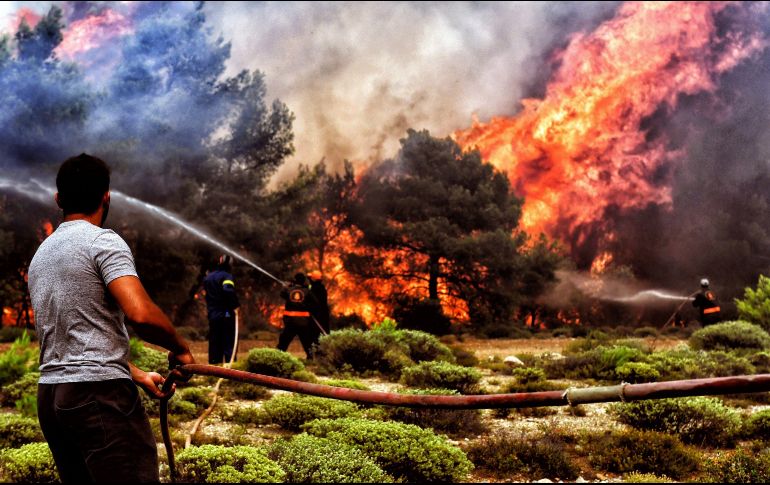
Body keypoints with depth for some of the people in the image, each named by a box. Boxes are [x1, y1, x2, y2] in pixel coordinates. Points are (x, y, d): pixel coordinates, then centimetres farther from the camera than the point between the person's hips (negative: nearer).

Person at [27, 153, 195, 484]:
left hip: (50, 395, 9)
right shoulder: (103, 241, -7)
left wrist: (139, 376, 23)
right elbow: (141, 314, -22)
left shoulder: (40, 255, 19)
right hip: (99, 394, -8)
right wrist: (180, 349, -4)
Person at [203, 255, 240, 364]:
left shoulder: (208, 277, 15)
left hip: (212, 315, 6)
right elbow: (228, 291, -26)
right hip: (226, 315, -6)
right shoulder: (226, 276, -9)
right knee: (229, 344, -5)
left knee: (215, 344, 10)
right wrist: (235, 305, -19)